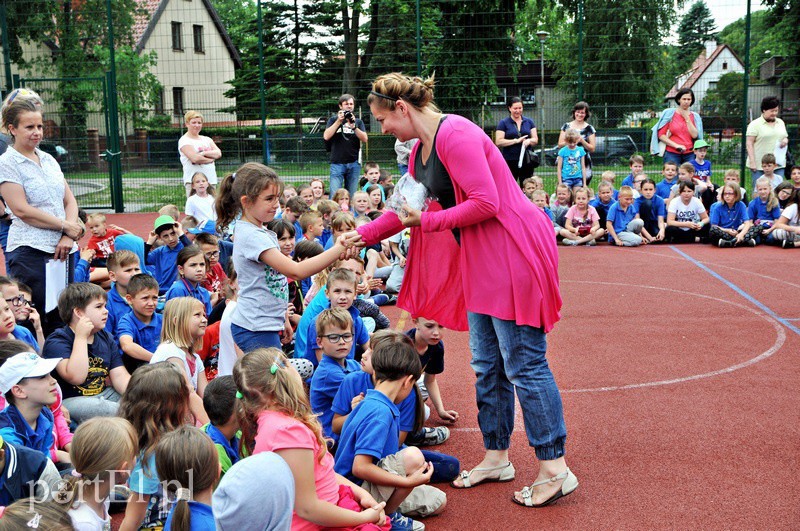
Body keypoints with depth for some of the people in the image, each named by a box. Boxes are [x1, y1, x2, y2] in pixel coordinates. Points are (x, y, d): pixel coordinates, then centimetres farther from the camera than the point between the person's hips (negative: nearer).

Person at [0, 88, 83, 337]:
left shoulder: (49, 160, 15)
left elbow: (70, 200, 11)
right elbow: (22, 209, -13)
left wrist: (68, 237, -5)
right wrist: (65, 226, -11)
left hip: (63, 250, 6)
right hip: (29, 253, -6)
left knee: (63, 319, 9)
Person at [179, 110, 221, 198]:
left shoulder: (207, 139, 19)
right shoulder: (184, 141, 0)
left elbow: (218, 154, 4)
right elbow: (195, 158, -14)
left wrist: (203, 153, -10)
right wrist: (211, 158, -2)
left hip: (211, 180, 6)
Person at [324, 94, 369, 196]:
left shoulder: (358, 121, 13)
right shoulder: (333, 120, 9)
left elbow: (365, 139, 0)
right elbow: (326, 137, -5)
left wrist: (353, 126, -12)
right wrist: (339, 121, -9)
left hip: (354, 164, 2)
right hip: (337, 163, -2)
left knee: (352, 196, 3)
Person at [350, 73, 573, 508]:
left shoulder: (455, 135, -18)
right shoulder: (421, 149, 13)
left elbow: (486, 203, -24)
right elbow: (407, 208, 24)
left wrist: (428, 221, -15)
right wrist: (362, 235, 20)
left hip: (513, 252, -10)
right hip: (480, 259, 10)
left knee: (524, 365, -6)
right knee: (487, 365, 15)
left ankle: (556, 470, 4)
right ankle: (496, 457, 27)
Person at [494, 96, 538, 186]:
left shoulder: (529, 122, 12)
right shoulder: (503, 123, 2)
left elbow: (536, 139, 10)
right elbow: (498, 142, -7)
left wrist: (529, 141, -14)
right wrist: (516, 140, -14)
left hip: (526, 161, 3)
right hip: (510, 161, -3)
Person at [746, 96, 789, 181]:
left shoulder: (780, 122, 15)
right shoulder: (755, 124, -3)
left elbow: (785, 137, 26)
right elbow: (749, 143, -7)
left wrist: (785, 140, 0)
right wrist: (752, 162, -15)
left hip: (778, 165, 5)